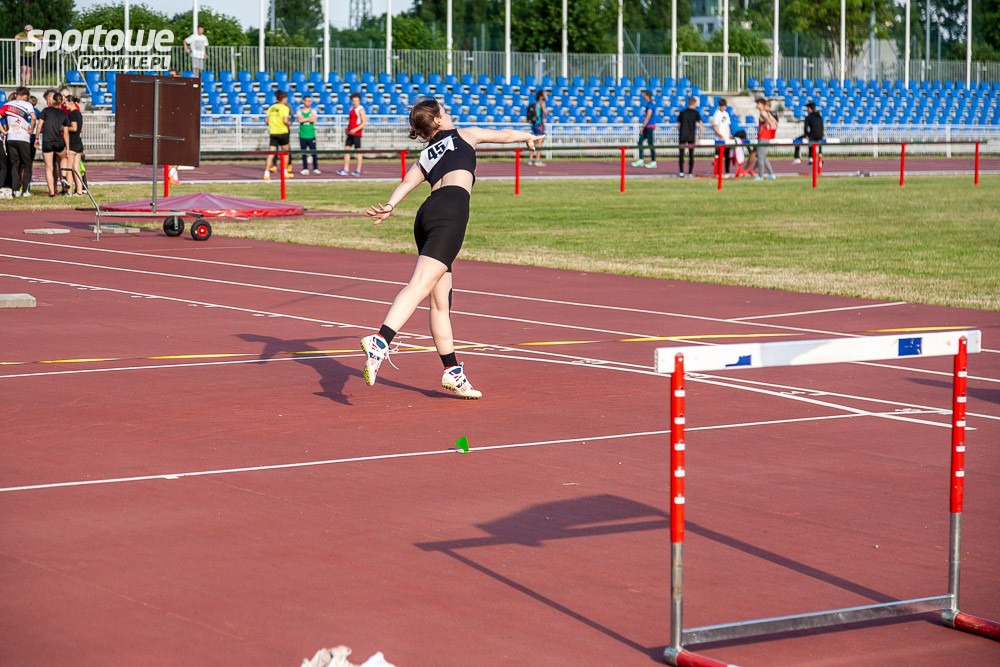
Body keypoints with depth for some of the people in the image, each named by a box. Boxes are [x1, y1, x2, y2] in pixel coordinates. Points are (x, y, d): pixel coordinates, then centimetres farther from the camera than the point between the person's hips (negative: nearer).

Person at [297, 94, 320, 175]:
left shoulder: (313, 111, 7)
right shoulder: (299, 111, 5)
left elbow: (314, 120, -10)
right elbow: (300, 120, -13)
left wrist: (304, 119, -11)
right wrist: (309, 118, -11)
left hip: (311, 135, 0)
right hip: (302, 135, 0)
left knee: (313, 152, -3)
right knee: (303, 153, 2)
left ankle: (315, 168, 1)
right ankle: (305, 168, 7)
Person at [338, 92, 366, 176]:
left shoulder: (360, 109, -10)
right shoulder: (352, 108, 15)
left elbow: (364, 122, -17)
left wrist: (355, 130, -24)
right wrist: (348, 128, 15)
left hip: (357, 133, -9)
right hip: (350, 133, 9)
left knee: (358, 150, -3)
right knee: (346, 149, 6)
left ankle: (358, 171, 1)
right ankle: (346, 169, 8)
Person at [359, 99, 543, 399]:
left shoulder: (424, 158, 28)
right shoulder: (464, 135, 21)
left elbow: (406, 184, 9)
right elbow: (505, 135, 35)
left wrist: (389, 206, -5)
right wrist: (529, 136, 53)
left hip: (426, 214, 6)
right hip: (450, 210, -6)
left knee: (440, 301, 9)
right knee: (421, 284, -21)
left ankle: (452, 372, 11)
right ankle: (380, 341, -40)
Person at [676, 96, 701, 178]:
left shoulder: (682, 113, 7)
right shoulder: (696, 113, 0)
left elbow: (678, 125, 9)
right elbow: (700, 123, -10)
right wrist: (700, 134, -3)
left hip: (682, 135, 1)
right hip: (692, 136, -1)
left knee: (681, 155, 4)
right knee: (691, 155, 7)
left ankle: (681, 172, -3)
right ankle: (690, 173, 5)